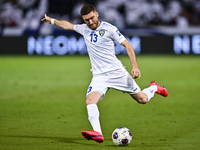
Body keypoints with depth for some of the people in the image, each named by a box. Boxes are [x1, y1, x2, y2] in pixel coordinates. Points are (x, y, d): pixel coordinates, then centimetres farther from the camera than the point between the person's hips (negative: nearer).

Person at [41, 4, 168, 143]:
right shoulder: (84, 29, 8)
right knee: (90, 100, -26)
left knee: (142, 99, 2)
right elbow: (68, 25, 29)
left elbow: (127, 45, -6)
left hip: (117, 71, -3)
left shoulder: (108, 28, -6)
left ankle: (154, 87, 37)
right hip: (99, 75, 3)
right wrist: (52, 20, 36)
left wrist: (135, 66, -15)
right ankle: (98, 134, -38)